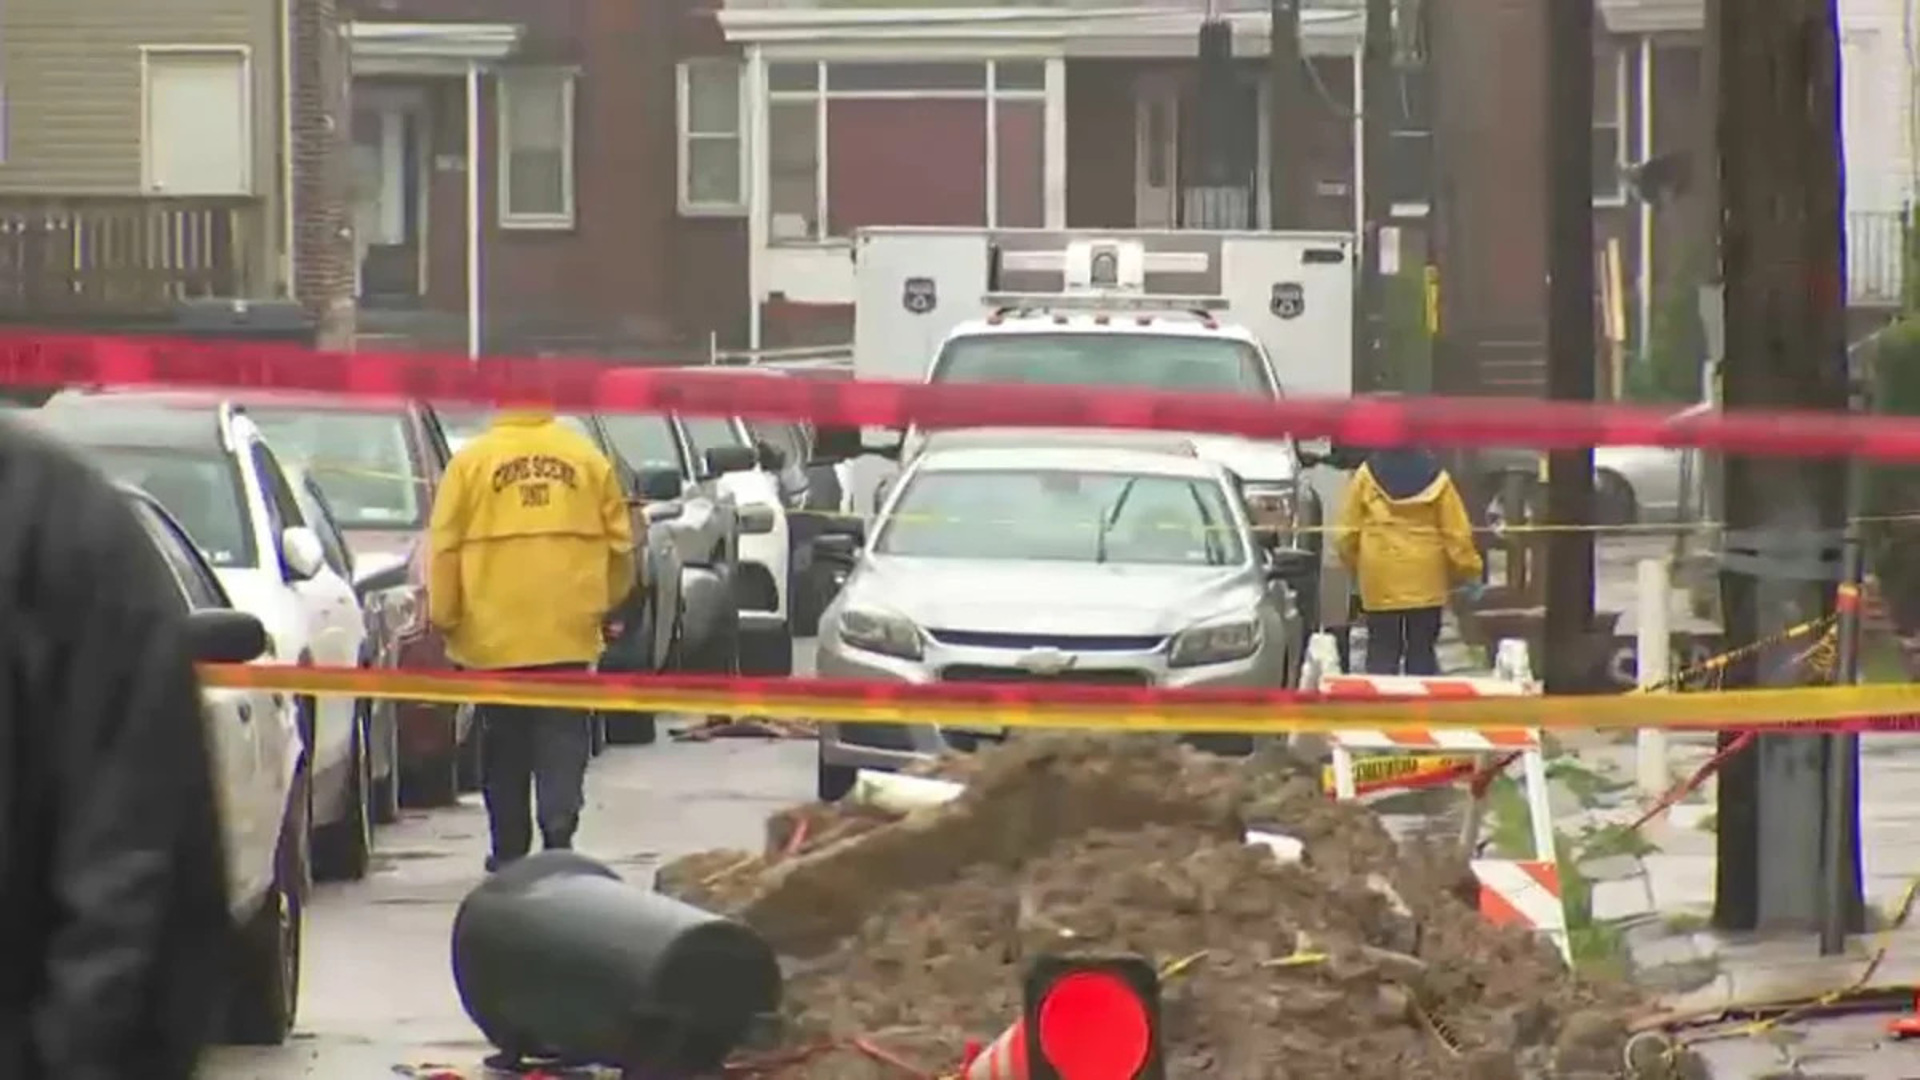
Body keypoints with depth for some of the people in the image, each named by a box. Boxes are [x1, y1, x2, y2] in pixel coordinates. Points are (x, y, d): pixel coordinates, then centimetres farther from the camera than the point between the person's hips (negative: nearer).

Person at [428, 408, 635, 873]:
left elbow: (444, 549, -3)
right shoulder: (587, 459, 2)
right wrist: (607, 603, 23)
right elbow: (619, 543, 8)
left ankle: (509, 851, 13)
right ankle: (558, 836, -12)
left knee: (505, 748, 10)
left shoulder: (472, 460, -4)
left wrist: (443, 616, 8)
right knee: (563, 740, 3)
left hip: (494, 637, -1)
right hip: (569, 631, 1)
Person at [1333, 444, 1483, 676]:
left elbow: (1348, 532, -1)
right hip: (1426, 583, 0)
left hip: (1381, 581, 0)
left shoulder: (1368, 474, -6)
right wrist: (1468, 571, 9)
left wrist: (1355, 565, 17)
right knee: (1422, 654, 9)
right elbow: (1457, 533, -4)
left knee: (1382, 655, 5)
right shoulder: (1435, 476, -5)